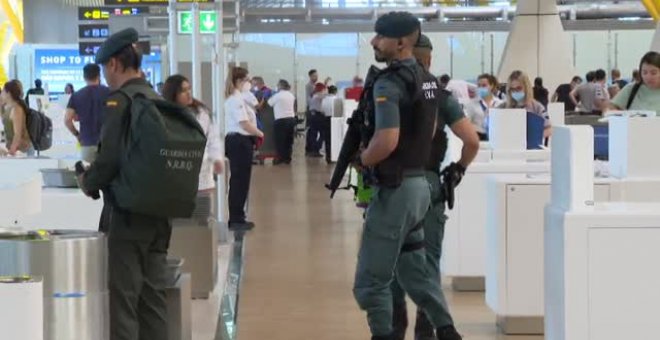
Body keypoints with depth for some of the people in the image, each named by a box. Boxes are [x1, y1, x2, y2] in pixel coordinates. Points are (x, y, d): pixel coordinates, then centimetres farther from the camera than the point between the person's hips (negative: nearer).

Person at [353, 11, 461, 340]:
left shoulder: (389, 83, -17)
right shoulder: (428, 80, 10)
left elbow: (387, 141, -27)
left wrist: (361, 161, -9)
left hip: (395, 187, -9)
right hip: (419, 183, 9)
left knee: (371, 278, 0)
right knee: (414, 269, 19)